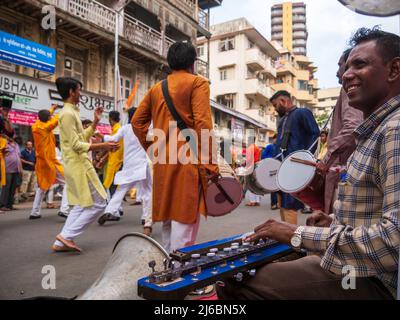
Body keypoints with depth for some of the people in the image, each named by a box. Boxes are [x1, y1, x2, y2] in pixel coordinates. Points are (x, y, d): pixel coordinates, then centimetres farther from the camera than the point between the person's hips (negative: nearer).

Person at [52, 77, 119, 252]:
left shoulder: (71, 112, 17)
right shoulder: (68, 114, -15)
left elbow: (83, 138, 19)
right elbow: (76, 145, -20)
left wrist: (96, 121, 13)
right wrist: (103, 146, -23)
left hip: (77, 164, 10)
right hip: (79, 164, -10)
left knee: (81, 205, 15)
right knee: (98, 203, -5)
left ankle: (61, 242, 15)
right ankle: (67, 235, -2)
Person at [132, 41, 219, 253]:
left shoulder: (156, 88, 17)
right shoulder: (197, 83, -1)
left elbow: (137, 122, 14)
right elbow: (202, 123, -12)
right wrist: (209, 164, -12)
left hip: (162, 163, 6)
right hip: (188, 160, -6)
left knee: (168, 218, 16)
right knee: (185, 218, -4)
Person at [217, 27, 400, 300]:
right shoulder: (378, 129, 14)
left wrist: (300, 235, -23)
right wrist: (336, 223, 5)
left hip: (375, 279, -9)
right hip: (357, 265, 9)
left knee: (237, 284, -14)